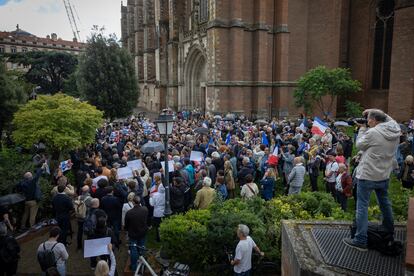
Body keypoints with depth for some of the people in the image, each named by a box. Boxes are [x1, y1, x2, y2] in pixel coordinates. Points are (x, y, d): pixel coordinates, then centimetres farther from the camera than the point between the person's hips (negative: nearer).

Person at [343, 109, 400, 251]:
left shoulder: (373, 132, -21)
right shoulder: (396, 131, -1)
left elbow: (360, 145, -5)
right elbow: (388, 119, 20)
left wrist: (362, 129, 5)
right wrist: (374, 111, 12)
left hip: (367, 175, -7)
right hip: (384, 175, 7)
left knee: (362, 206, -1)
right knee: (385, 202, 25)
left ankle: (360, 240, 2)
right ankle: (389, 230, 44)